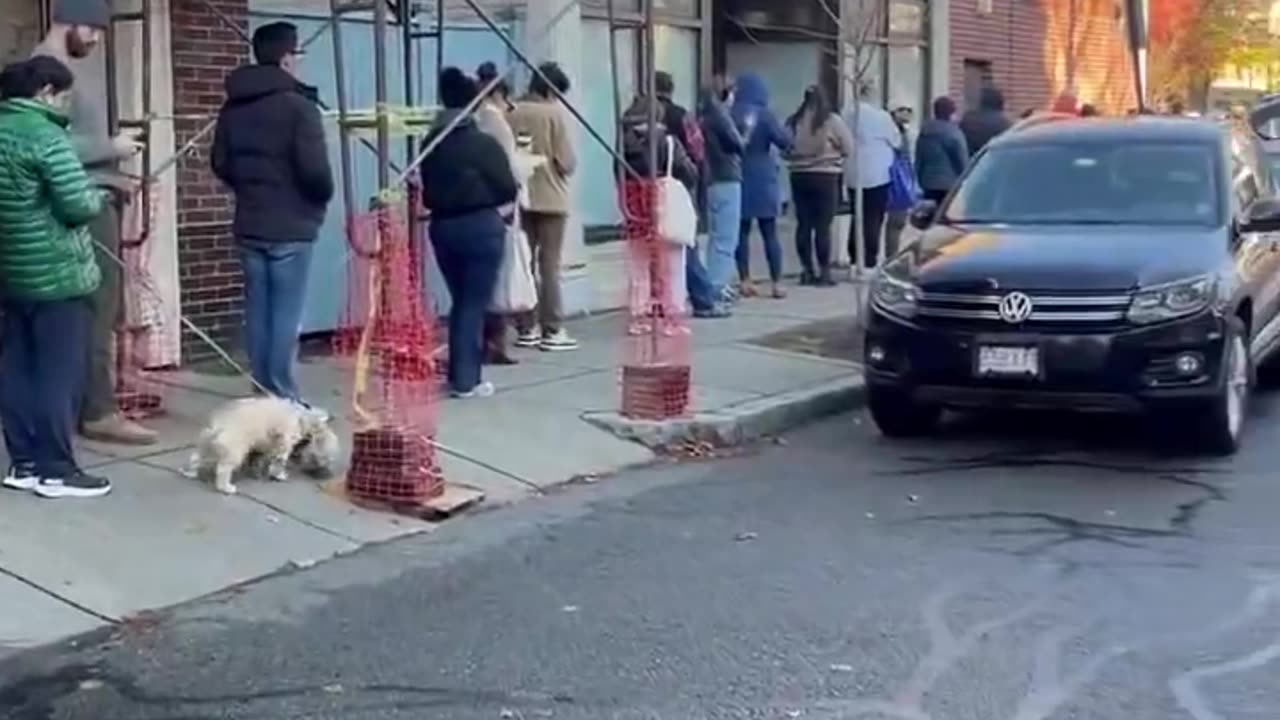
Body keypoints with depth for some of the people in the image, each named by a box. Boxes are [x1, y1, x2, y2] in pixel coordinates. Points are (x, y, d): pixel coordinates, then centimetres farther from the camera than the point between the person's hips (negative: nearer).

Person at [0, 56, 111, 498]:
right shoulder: (45, 135, -17)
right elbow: (78, 206, -20)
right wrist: (100, 195, 1)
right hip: (56, 275, -9)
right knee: (60, 374, -2)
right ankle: (55, 471, 2)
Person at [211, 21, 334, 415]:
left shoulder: (232, 107, 10)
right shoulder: (298, 105, -13)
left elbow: (220, 164, 12)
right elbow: (315, 168, -18)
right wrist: (323, 196, 1)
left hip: (248, 225, 7)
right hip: (290, 226, -7)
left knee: (258, 312, 10)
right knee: (286, 315, -4)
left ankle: (263, 394, 14)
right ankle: (283, 398, -4)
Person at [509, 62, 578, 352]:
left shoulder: (513, 113, -1)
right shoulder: (555, 113, -11)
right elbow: (567, 162, -13)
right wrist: (567, 165, 9)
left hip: (521, 198, 4)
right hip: (551, 198, -4)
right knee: (549, 264, -1)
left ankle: (526, 328, 14)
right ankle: (552, 331, -1)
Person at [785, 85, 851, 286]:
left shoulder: (793, 121, 1)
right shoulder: (831, 120, -8)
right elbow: (848, 148, -3)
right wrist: (836, 163, 12)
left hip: (799, 176, 3)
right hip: (825, 177, -3)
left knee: (803, 225, 9)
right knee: (823, 226, -1)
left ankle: (807, 270, 12)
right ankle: (824, 272, -1)